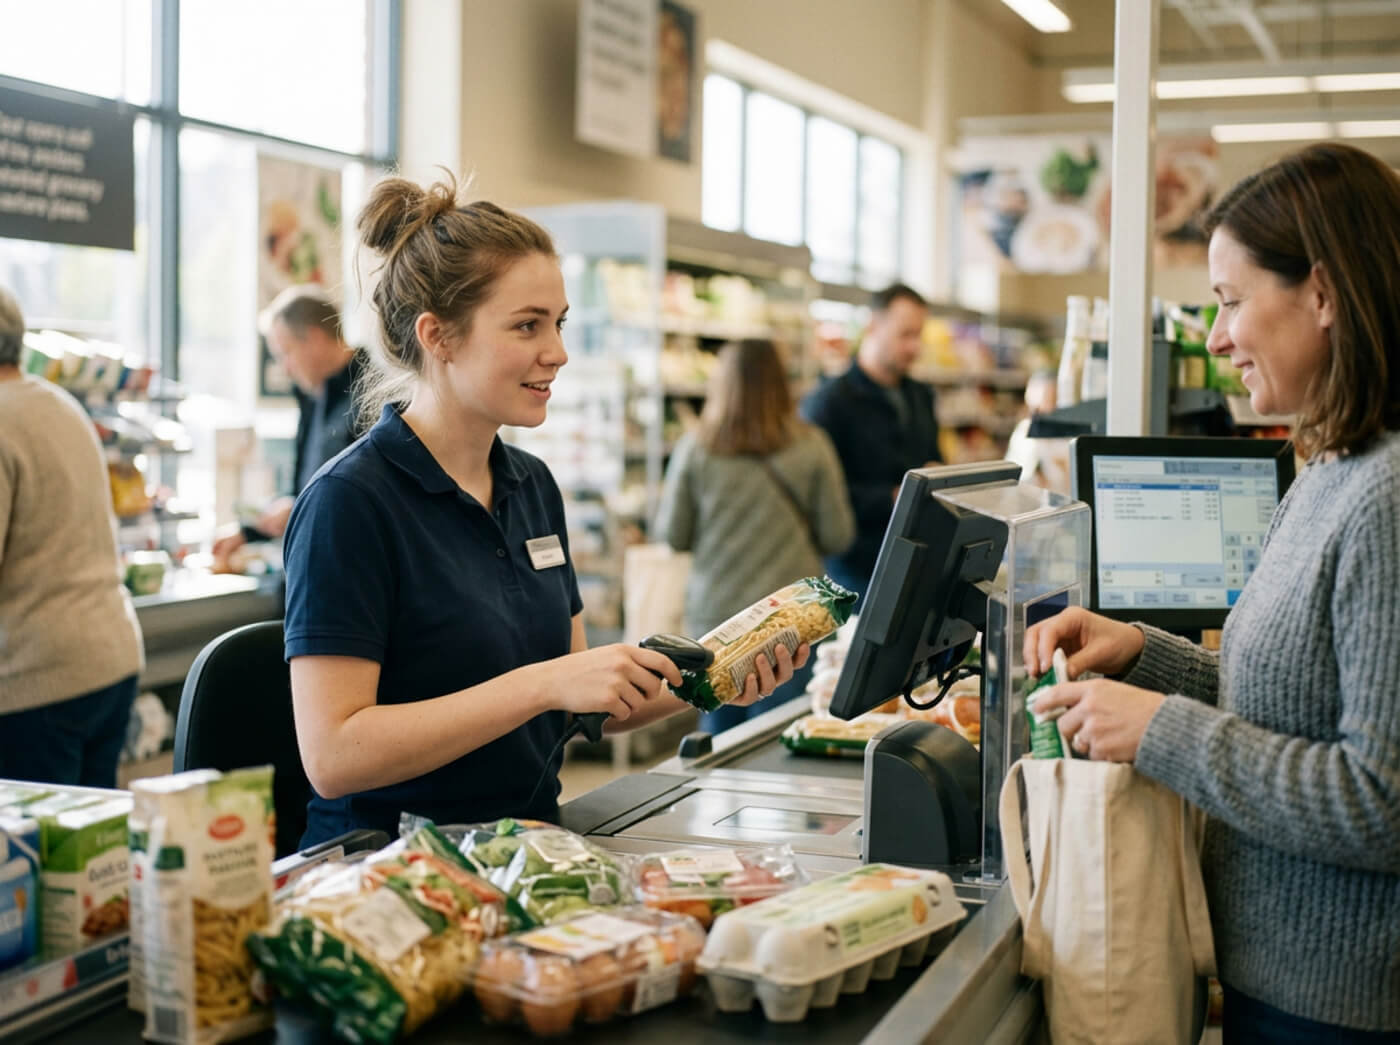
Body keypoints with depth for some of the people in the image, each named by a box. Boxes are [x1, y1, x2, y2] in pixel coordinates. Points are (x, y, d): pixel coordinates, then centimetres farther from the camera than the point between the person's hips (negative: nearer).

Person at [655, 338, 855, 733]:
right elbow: (838, 536, -2)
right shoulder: (812, 448, -7)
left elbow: (673, 535, 2)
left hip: (715, 615, 1)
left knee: (721, 734, 12)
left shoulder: (694, 449, -5)